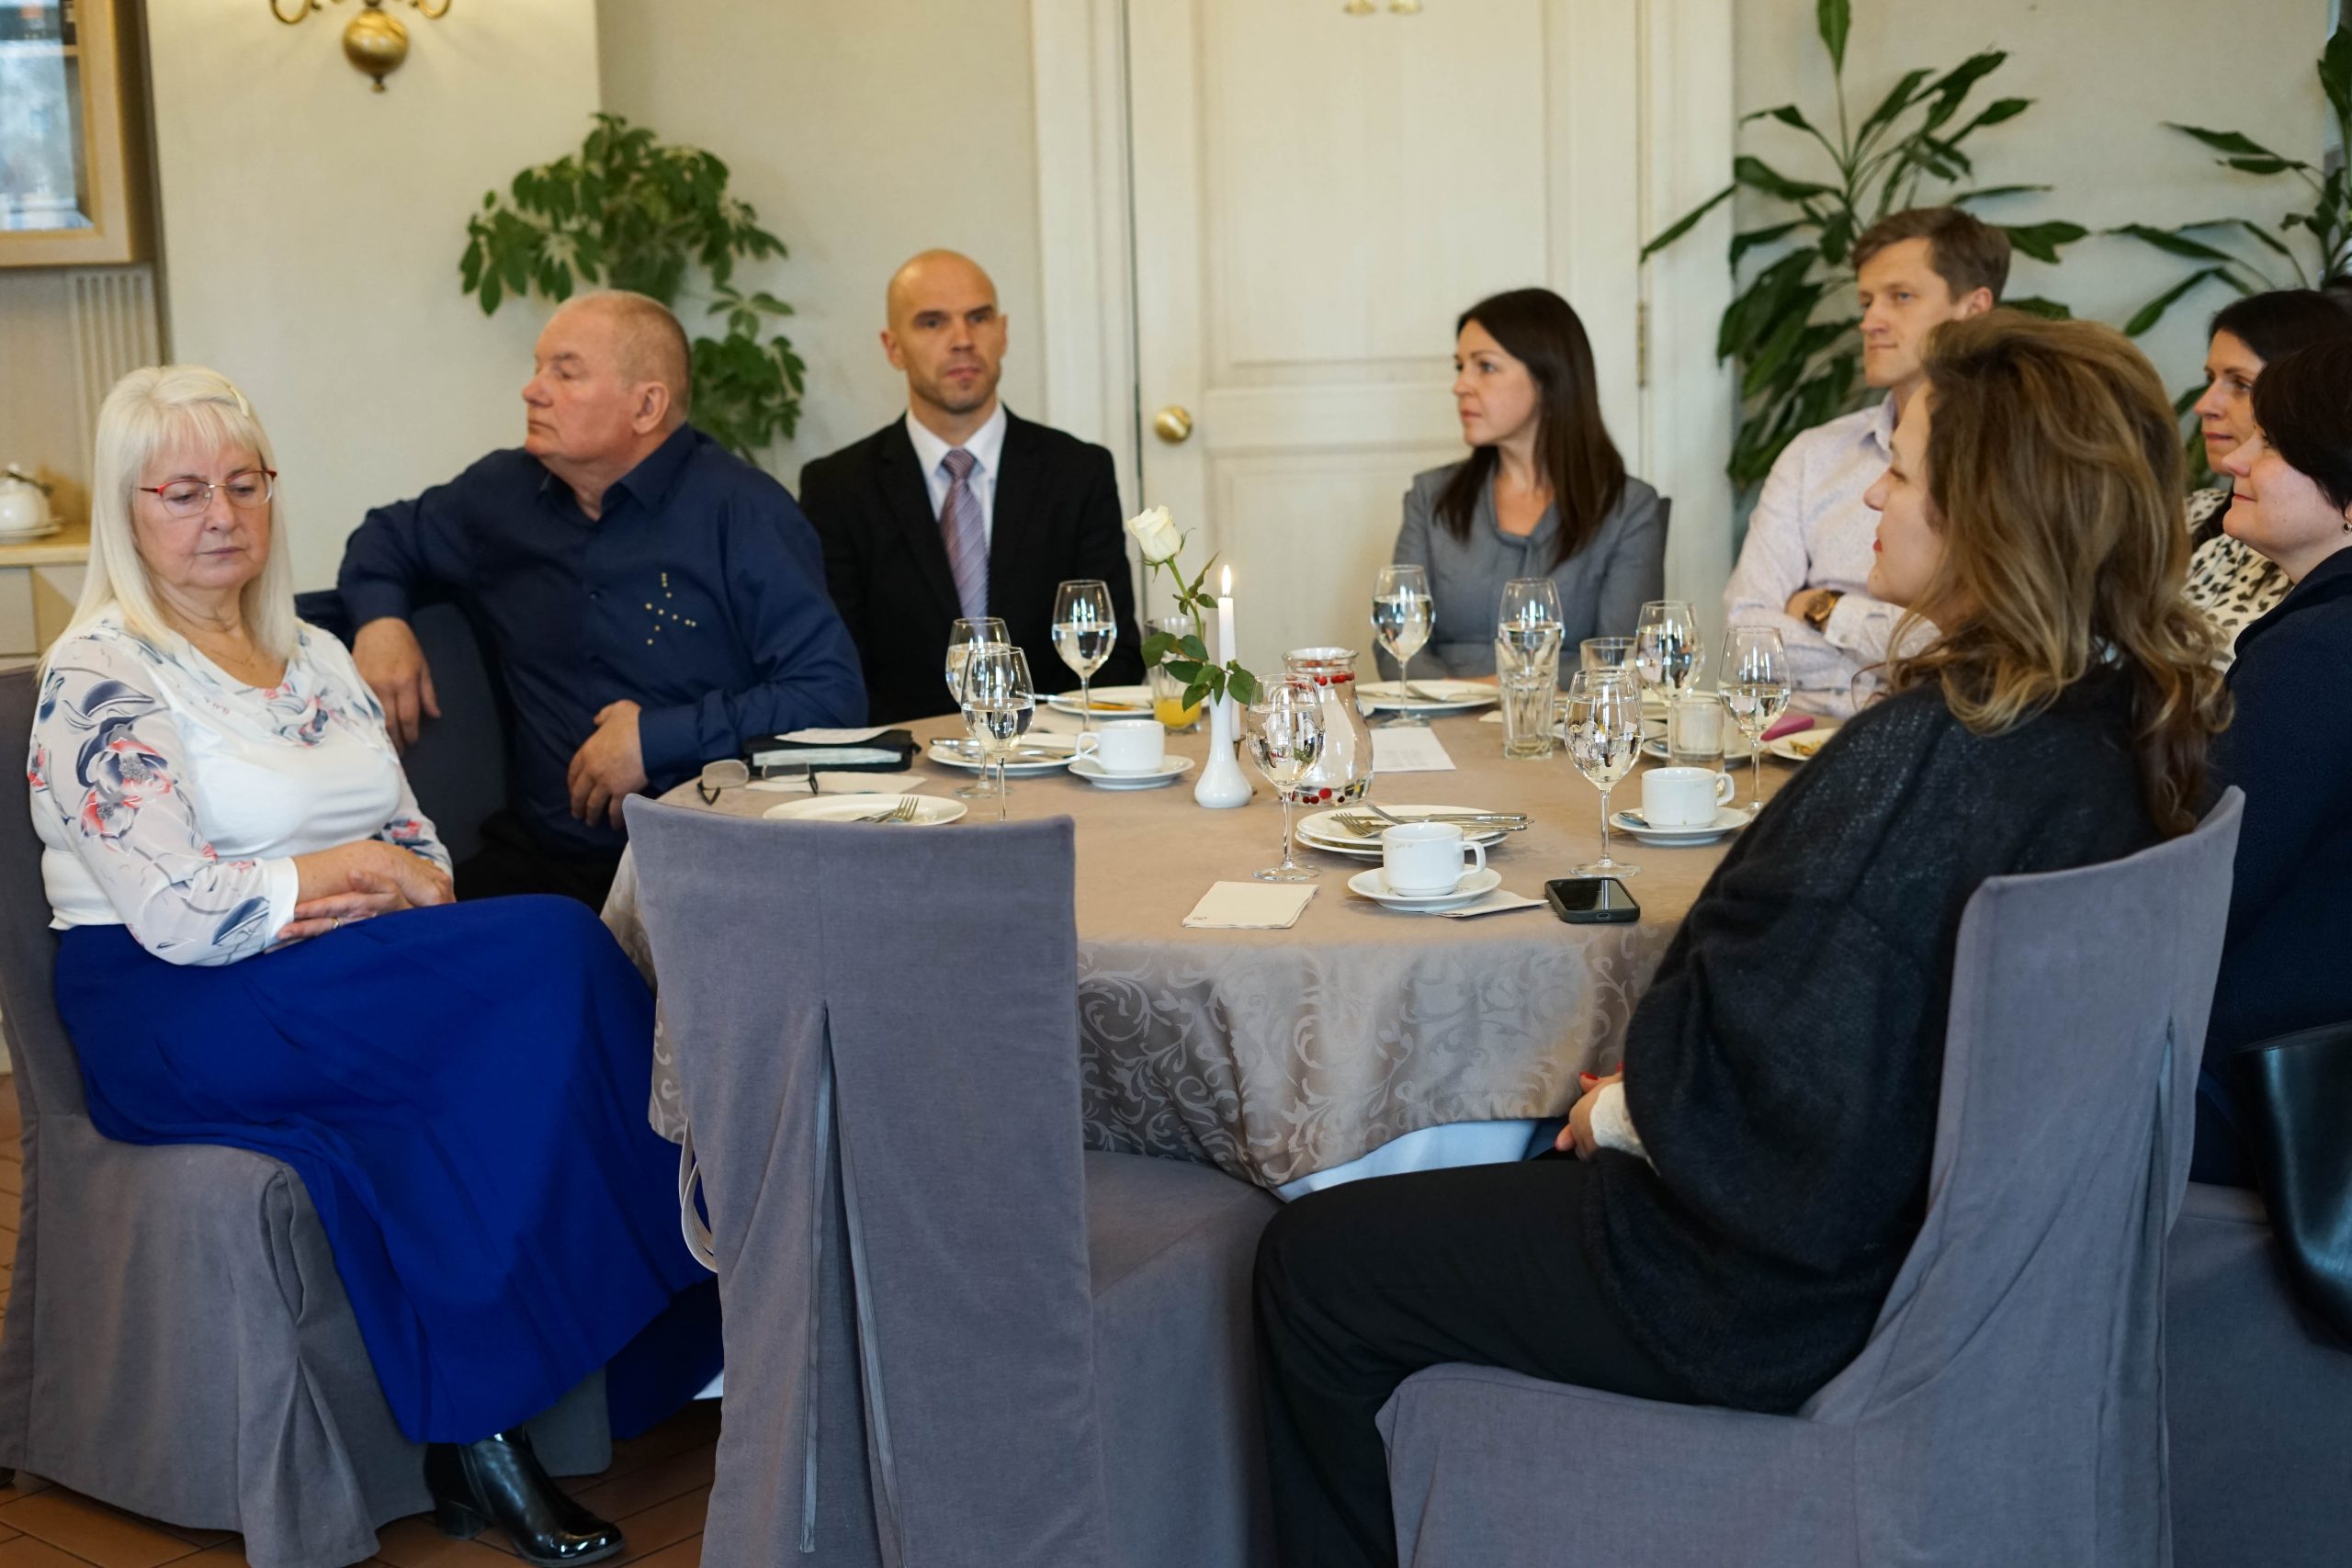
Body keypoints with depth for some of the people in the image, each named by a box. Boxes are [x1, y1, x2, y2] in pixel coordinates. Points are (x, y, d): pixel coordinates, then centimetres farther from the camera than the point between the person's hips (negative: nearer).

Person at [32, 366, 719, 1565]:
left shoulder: (314, 658, 19)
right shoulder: (100, 678, -4)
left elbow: (421, 856, 14)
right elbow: (181, 914, -15)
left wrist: (346, 899, -9)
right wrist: (355, 869, -4)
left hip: (346, 993, 6)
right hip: (175, 1027, -6)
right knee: (548, 952, -27)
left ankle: (479, 1429, -21)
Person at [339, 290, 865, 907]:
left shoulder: (743, 513, -5)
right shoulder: (504, 491, 13)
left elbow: (834, 693, -13)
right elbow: (389, 534, 35)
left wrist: (657, 739, -13)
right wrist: (380, 619, 11)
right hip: (539, 862, 5)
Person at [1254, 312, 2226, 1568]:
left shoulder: (1926, 757, -31)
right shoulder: (2116, 726, -2)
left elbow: (1764, 1089, -27)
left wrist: (1626, 1111, -7)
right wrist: (1639, 1096, 7)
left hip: (1795, 1287, -10)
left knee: (1312, 1262, 2)